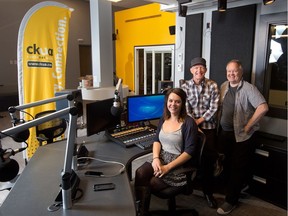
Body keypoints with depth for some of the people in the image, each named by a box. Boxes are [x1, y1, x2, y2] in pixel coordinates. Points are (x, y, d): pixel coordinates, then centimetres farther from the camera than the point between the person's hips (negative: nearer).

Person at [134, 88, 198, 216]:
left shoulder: (188, 123, -12)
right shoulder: (164, 119, 7)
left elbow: (189, 152, -15)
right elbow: (157, 140, 10)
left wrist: (168, 167, -20)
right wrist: (156, 158, -10)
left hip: (178, 165, -5)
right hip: (161, 159, 5)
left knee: (147, 185, -20)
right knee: (140, 173, -24)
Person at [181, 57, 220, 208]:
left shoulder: (213, 85, -1)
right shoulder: (185, 87, -1)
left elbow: (214, 108, -6)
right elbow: (186, 109, -7)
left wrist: (199, 121, -11)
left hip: (208, 126, 0)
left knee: (208, 160, 1)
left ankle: (208, 192, 17)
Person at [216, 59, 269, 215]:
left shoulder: (248, 88, -14)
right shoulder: (224, 87, 6)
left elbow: (263, 107, -23)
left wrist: (248, 126, -19)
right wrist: (218, 123, 6)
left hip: (241, 136, -6)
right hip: (224, 133, 7)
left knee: (237, 169, 4)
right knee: (227, 166, 16)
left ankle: (231, 201, 17)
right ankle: (238, 187, 38)